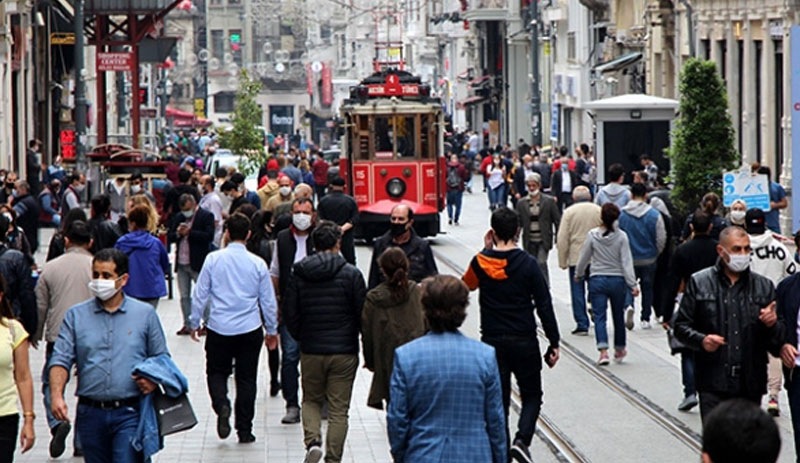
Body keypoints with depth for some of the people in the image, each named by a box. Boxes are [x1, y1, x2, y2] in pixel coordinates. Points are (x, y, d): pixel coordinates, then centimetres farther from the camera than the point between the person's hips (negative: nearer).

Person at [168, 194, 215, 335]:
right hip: (181, 264, 6)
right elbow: (169, 237, 9)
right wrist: (178, 233, -11)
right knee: (184, 297, 10)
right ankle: (187, 325, 16)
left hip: (198, 263, -6)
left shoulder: (206, 216, -5)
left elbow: (209, 236, -16)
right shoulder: (178, 218, 12)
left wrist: (189, 232, -18)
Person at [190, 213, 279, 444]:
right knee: (246, 378, 10)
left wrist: (194, 323, 12)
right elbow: (268, 301, 4)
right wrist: (272, 330, 17)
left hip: (219, 329, -1)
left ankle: (221, 404, -15)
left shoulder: (213, 260, -6)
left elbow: (200, 294, -2)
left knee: (217, 372, 14)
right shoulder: (258, 264, -2)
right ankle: (244, 430, 11)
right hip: (250, 330, 1)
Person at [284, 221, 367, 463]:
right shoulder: (351, 274, -8)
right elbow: (363, 315, -5)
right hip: (344, 352, -2)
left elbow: (290, 315, 2)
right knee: (339, 410, 5)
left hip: (311, 351, 2)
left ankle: (312, 441, -5)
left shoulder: (298, 274, -1)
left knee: (311, 400, 19)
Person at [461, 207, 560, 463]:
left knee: (498, 400, 9)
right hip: (525, 341, -2)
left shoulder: (481, 262, -4)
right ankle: (522, 439, -10)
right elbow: (544, 305, -8)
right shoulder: (528, 263, -10)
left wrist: (486, 250, 16)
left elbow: (467, 284, 20)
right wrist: (553, 343, -1)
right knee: (532, 396, 12)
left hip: (492, 342, 2)